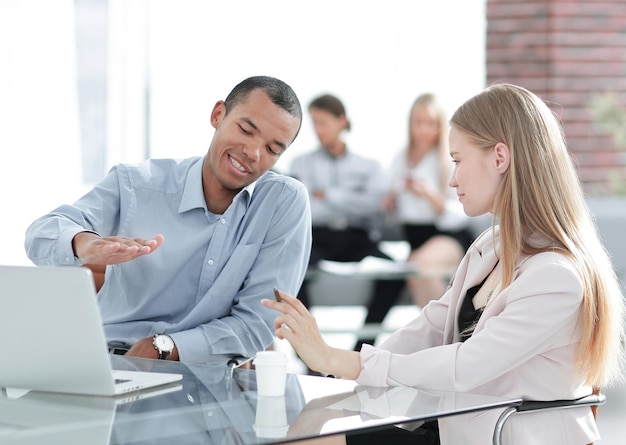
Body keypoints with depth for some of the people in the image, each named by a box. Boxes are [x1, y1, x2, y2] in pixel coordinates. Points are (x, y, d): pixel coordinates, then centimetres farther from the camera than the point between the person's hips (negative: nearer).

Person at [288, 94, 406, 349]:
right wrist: (350, 203, -4)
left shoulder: (369, 166, 19)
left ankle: (363, 347, -24)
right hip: (318, 239, 0)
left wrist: (328, 196, -1)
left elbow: (374, 204, 0)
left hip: (357, 240, 1)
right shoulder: (302, 163, 18)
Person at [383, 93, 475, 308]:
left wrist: (430, 195, -23)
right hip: (414, 236, 6)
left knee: (419, 264, -36)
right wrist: (389, 203, 0)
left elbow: (458, 214, -8)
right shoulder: (400, 160, 13)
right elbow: (398, 212, 23)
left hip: (450, 236, -6)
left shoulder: (451, 160, -3)